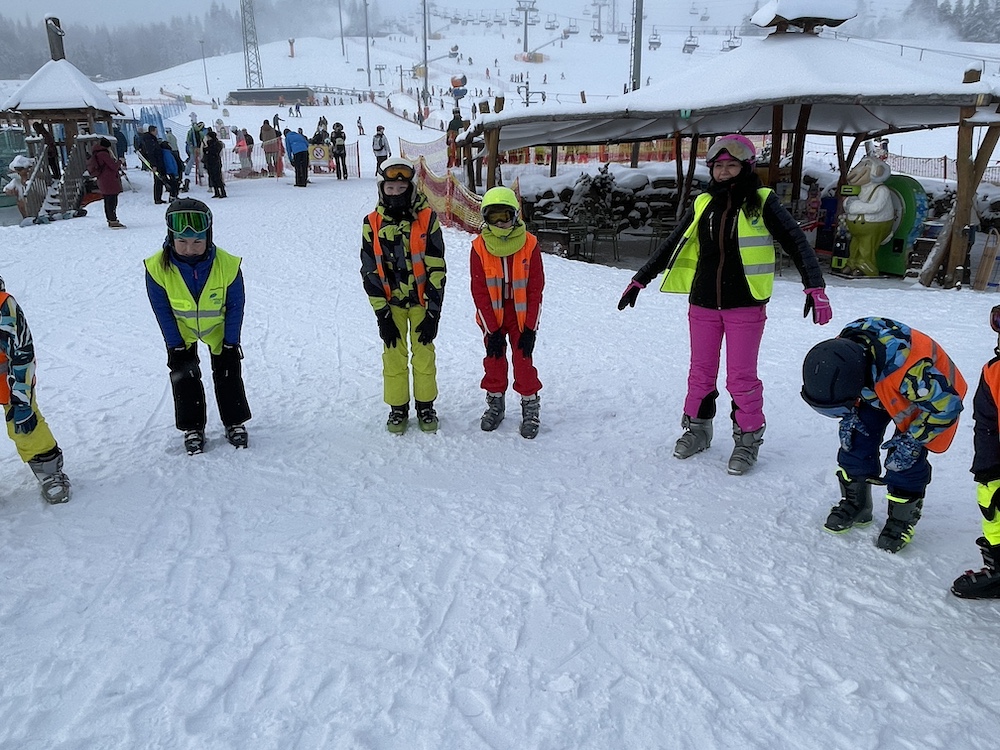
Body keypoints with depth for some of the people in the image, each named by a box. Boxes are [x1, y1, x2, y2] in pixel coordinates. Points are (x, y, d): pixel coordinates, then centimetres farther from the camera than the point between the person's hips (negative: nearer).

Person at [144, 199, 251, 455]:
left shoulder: (227, 265, -31)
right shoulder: (158, 267, -30)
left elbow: (235, 306, -18)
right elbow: (162, 311, -17)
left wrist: (230, 342, -13)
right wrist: (175, 345, -13)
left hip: (219, 328, 0)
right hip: (181, 330, 1)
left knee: (228, 373, 4)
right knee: (183, 376, 1)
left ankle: (235, 422, 21)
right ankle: (192, 427, 17)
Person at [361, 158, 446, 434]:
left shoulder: (427, 218, -9)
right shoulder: (372, 223, -5)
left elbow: (436, 268, -9)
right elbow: (370, 271, -4)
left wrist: (433, 311, -12)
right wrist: (381, 313, -9)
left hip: (421, 300, -1)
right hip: (390, 302, 1)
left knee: (424, 353, 6)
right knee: (393, 355, 7)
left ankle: (426, 406, 23)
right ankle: (398, 408, 22)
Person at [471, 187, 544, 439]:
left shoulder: (529, 244, -13)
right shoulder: (479, 247, -12)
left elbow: (536, 289, -9)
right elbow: (479, 291, -9)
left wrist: (530, 328, -12)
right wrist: (492, 329, -12)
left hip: (522, 316, -1)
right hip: (492, 315, 1)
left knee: (523, 360, -1)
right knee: (494, 359, 10)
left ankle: (530, 405, 15)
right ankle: (495, 402, 27)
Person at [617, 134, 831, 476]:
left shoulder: (762, 202, -3)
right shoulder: (703, 204, 7)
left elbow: (796, 243, -6)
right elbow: (671, 246, 12)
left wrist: (815, 287, -17)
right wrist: (640, 280, 10)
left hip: (745, 306, -3)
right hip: (703, 305, 4)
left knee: (741, 377, 1)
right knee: (701, 371, 12)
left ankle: (748, 438, 19)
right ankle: (697, 428, 30)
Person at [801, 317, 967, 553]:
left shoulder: (909, 370, -46)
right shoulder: (839, 353, -28)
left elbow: (946, 406, -29)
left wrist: (912, 440, -23)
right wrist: (848, 416, -8)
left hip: (936, 392, -5)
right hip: (878, 388, 5)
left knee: (906, 459, -12)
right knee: (856, 441, -2)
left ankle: (903, 518, 9)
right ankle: (855, 503, 17)